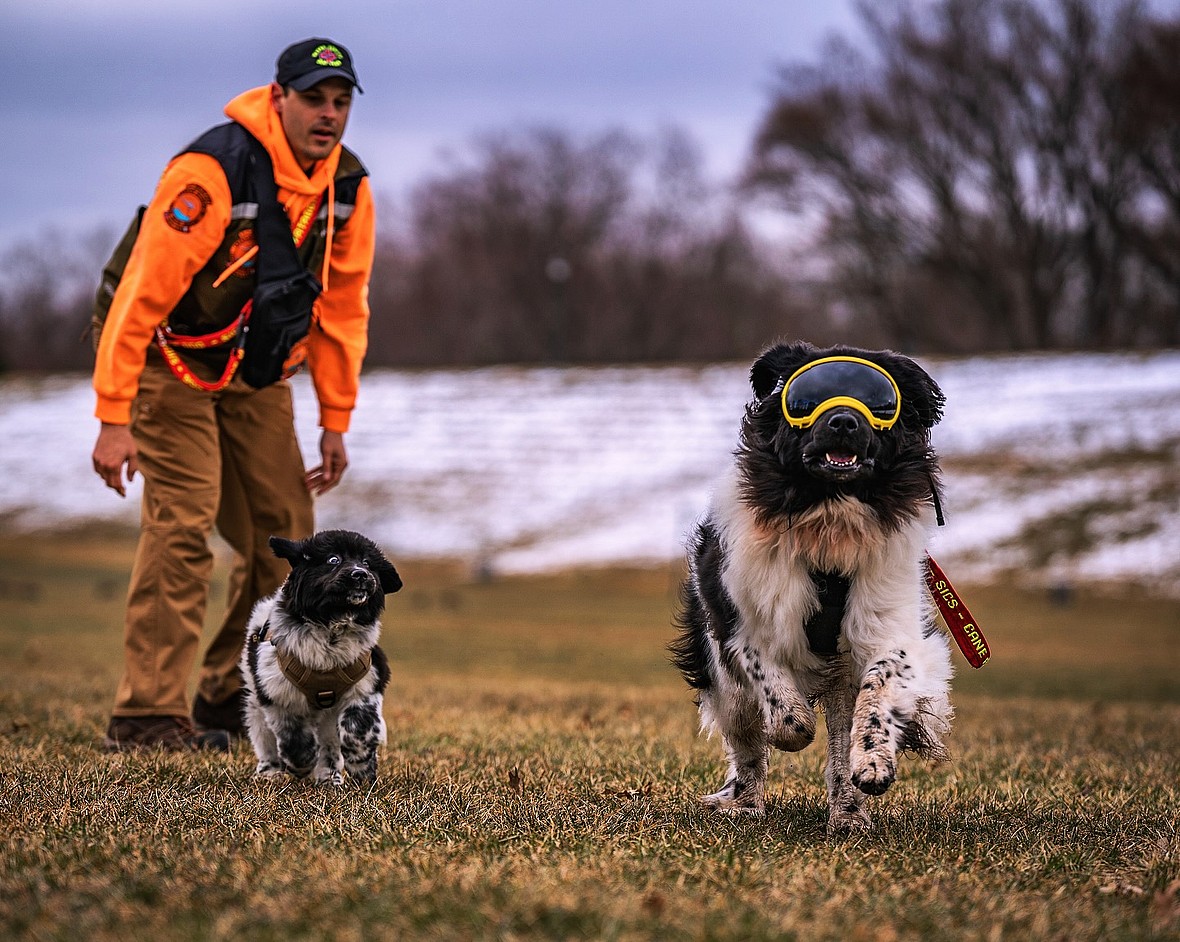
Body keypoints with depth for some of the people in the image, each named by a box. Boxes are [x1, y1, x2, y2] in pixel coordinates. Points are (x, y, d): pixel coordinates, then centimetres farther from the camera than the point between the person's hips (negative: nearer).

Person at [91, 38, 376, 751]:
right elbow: (142, 295, -26)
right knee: (184, 524, -17)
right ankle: (148, 713, -15)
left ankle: (231, 699, 18)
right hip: (171, 363, -7)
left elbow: (342, 307, 6)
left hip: (257, 373, 7)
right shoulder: (209, 172, -26)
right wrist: (114, 418, -28)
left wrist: (336, 422, 6)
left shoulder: (349, 188, -5)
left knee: (284, 535, 5)